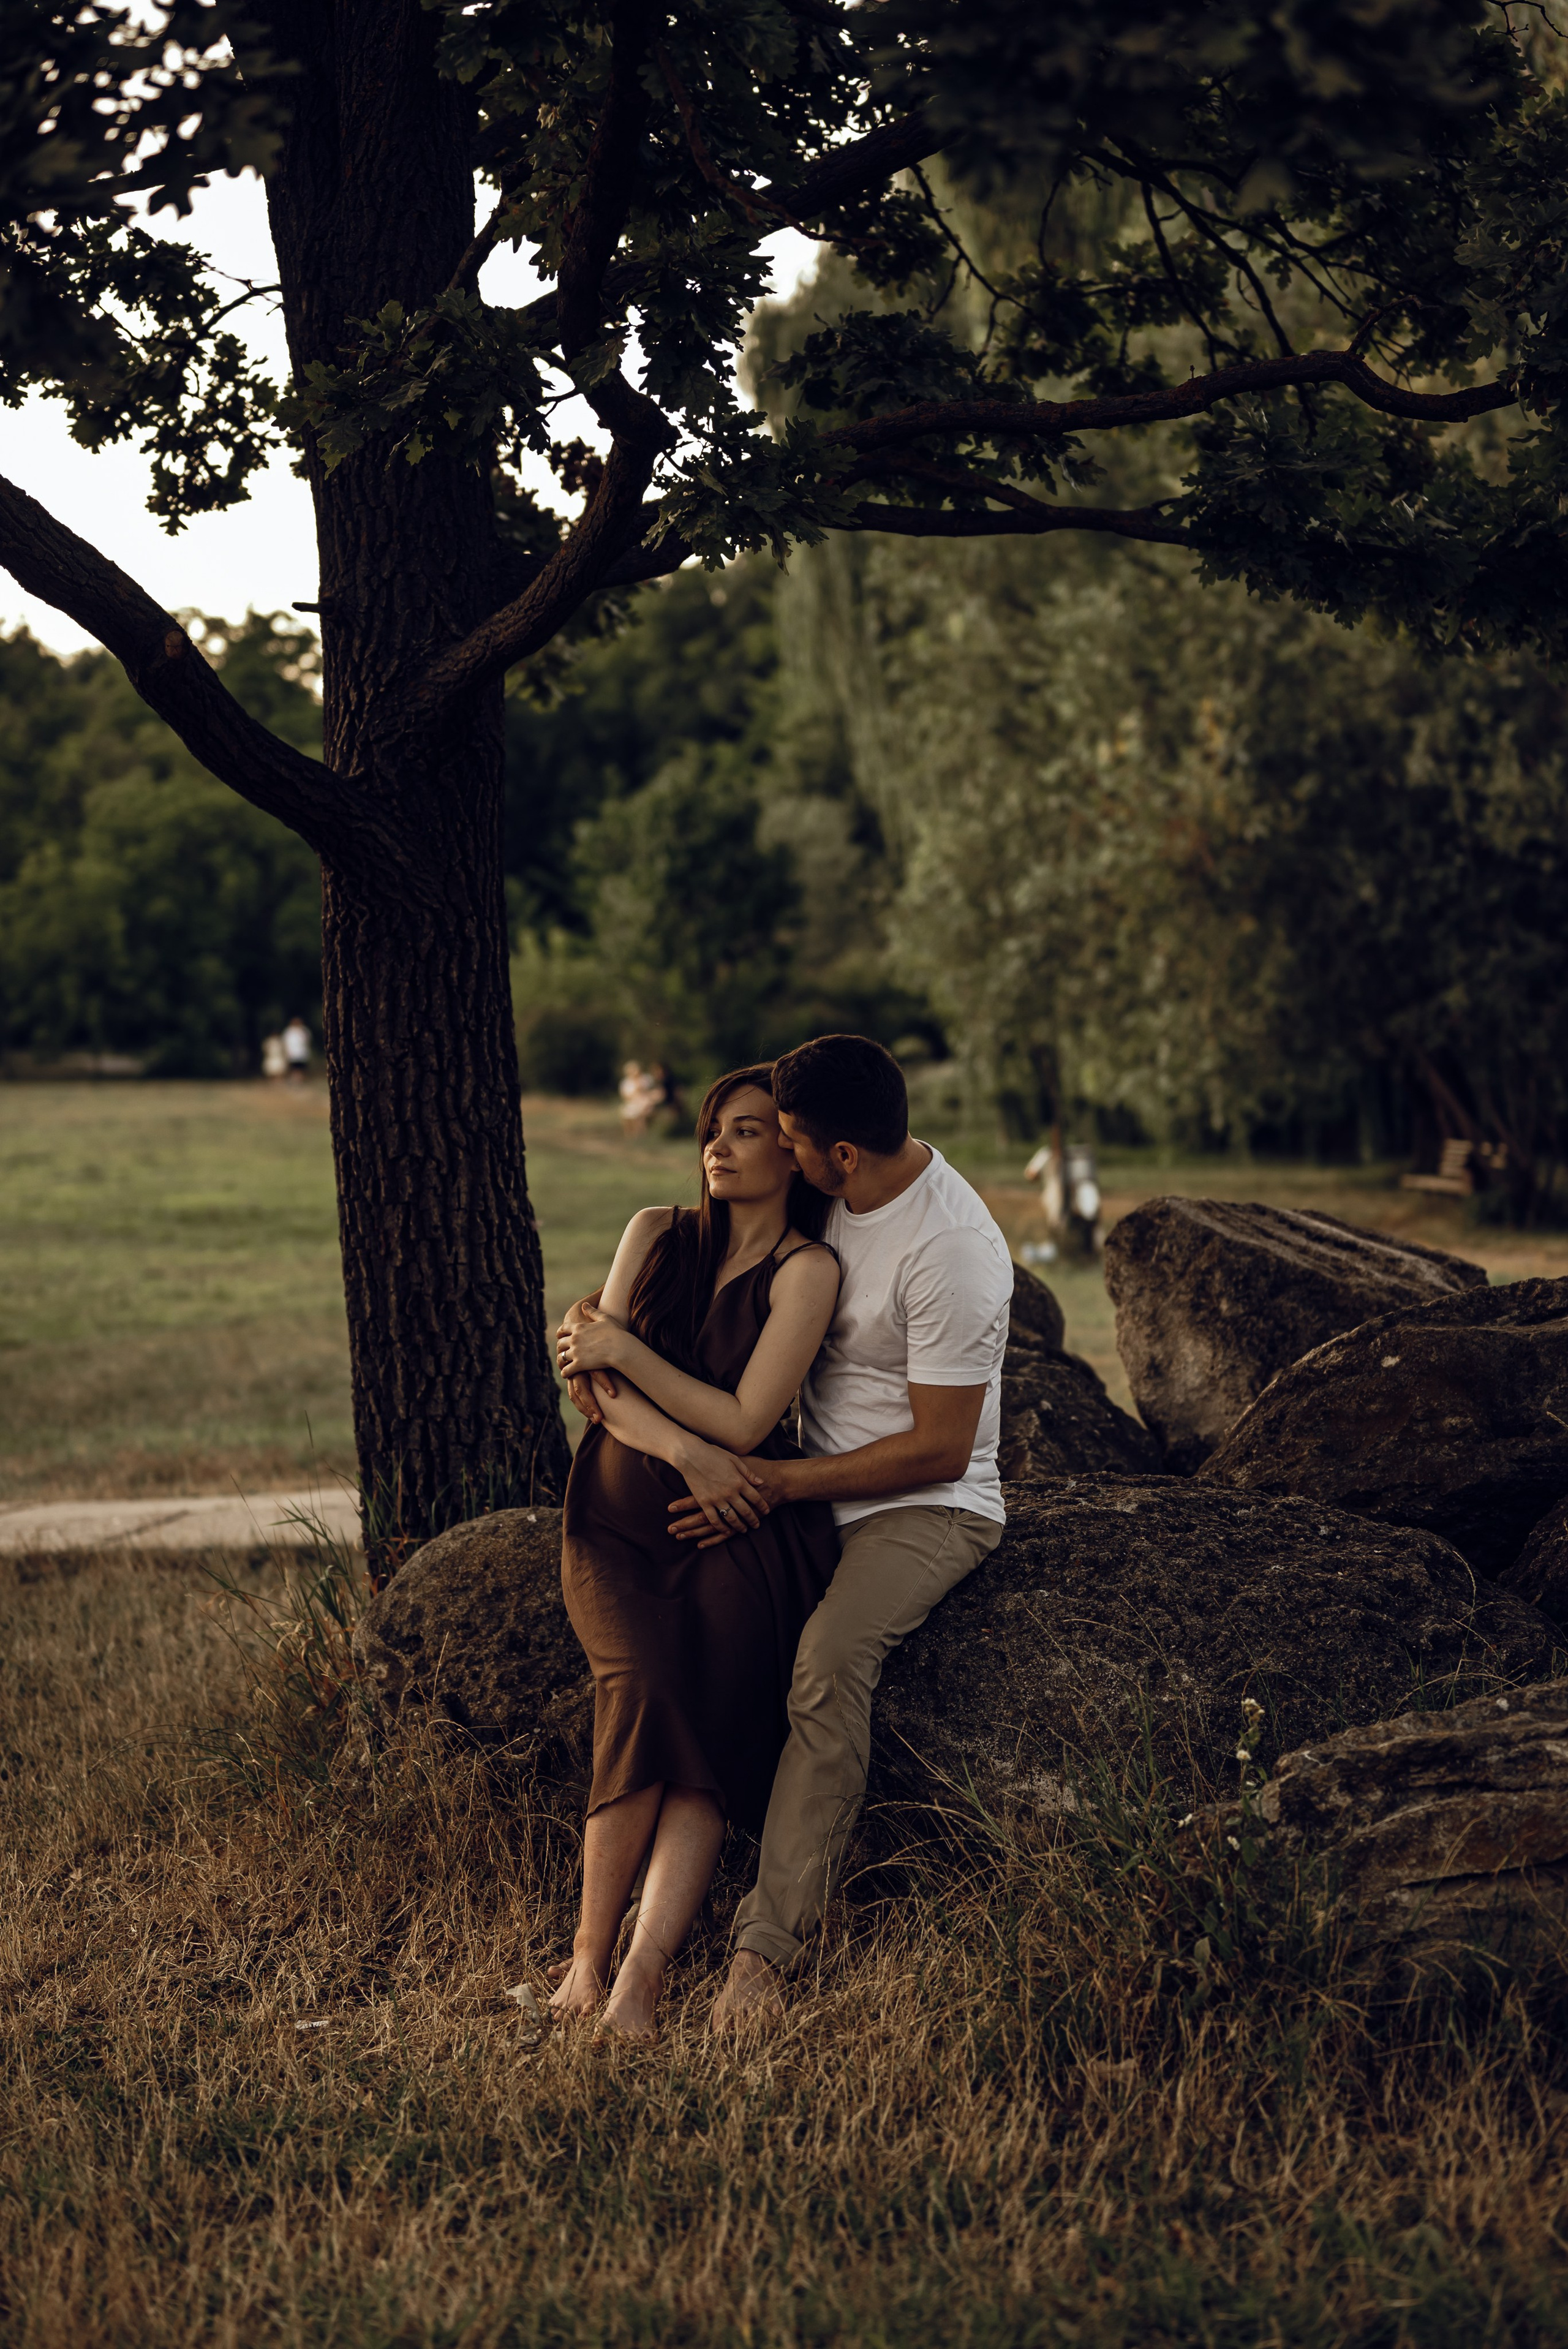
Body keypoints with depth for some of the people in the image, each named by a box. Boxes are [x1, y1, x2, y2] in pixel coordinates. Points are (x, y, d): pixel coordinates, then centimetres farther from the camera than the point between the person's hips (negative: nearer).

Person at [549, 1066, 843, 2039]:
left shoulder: (807, 1269, -1)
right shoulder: (657, 1234, 12)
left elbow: (745, 1421, -9)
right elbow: (595, 1380, 5)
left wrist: (626, 1351, -3)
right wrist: (685, 1452, -11)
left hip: (741, 1522, -2)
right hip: (623, 1507, 2)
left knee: (707, 1731, -25)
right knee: (644, 1688, -25)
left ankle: (639, 1984, -33)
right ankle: (588, 1957, -17)